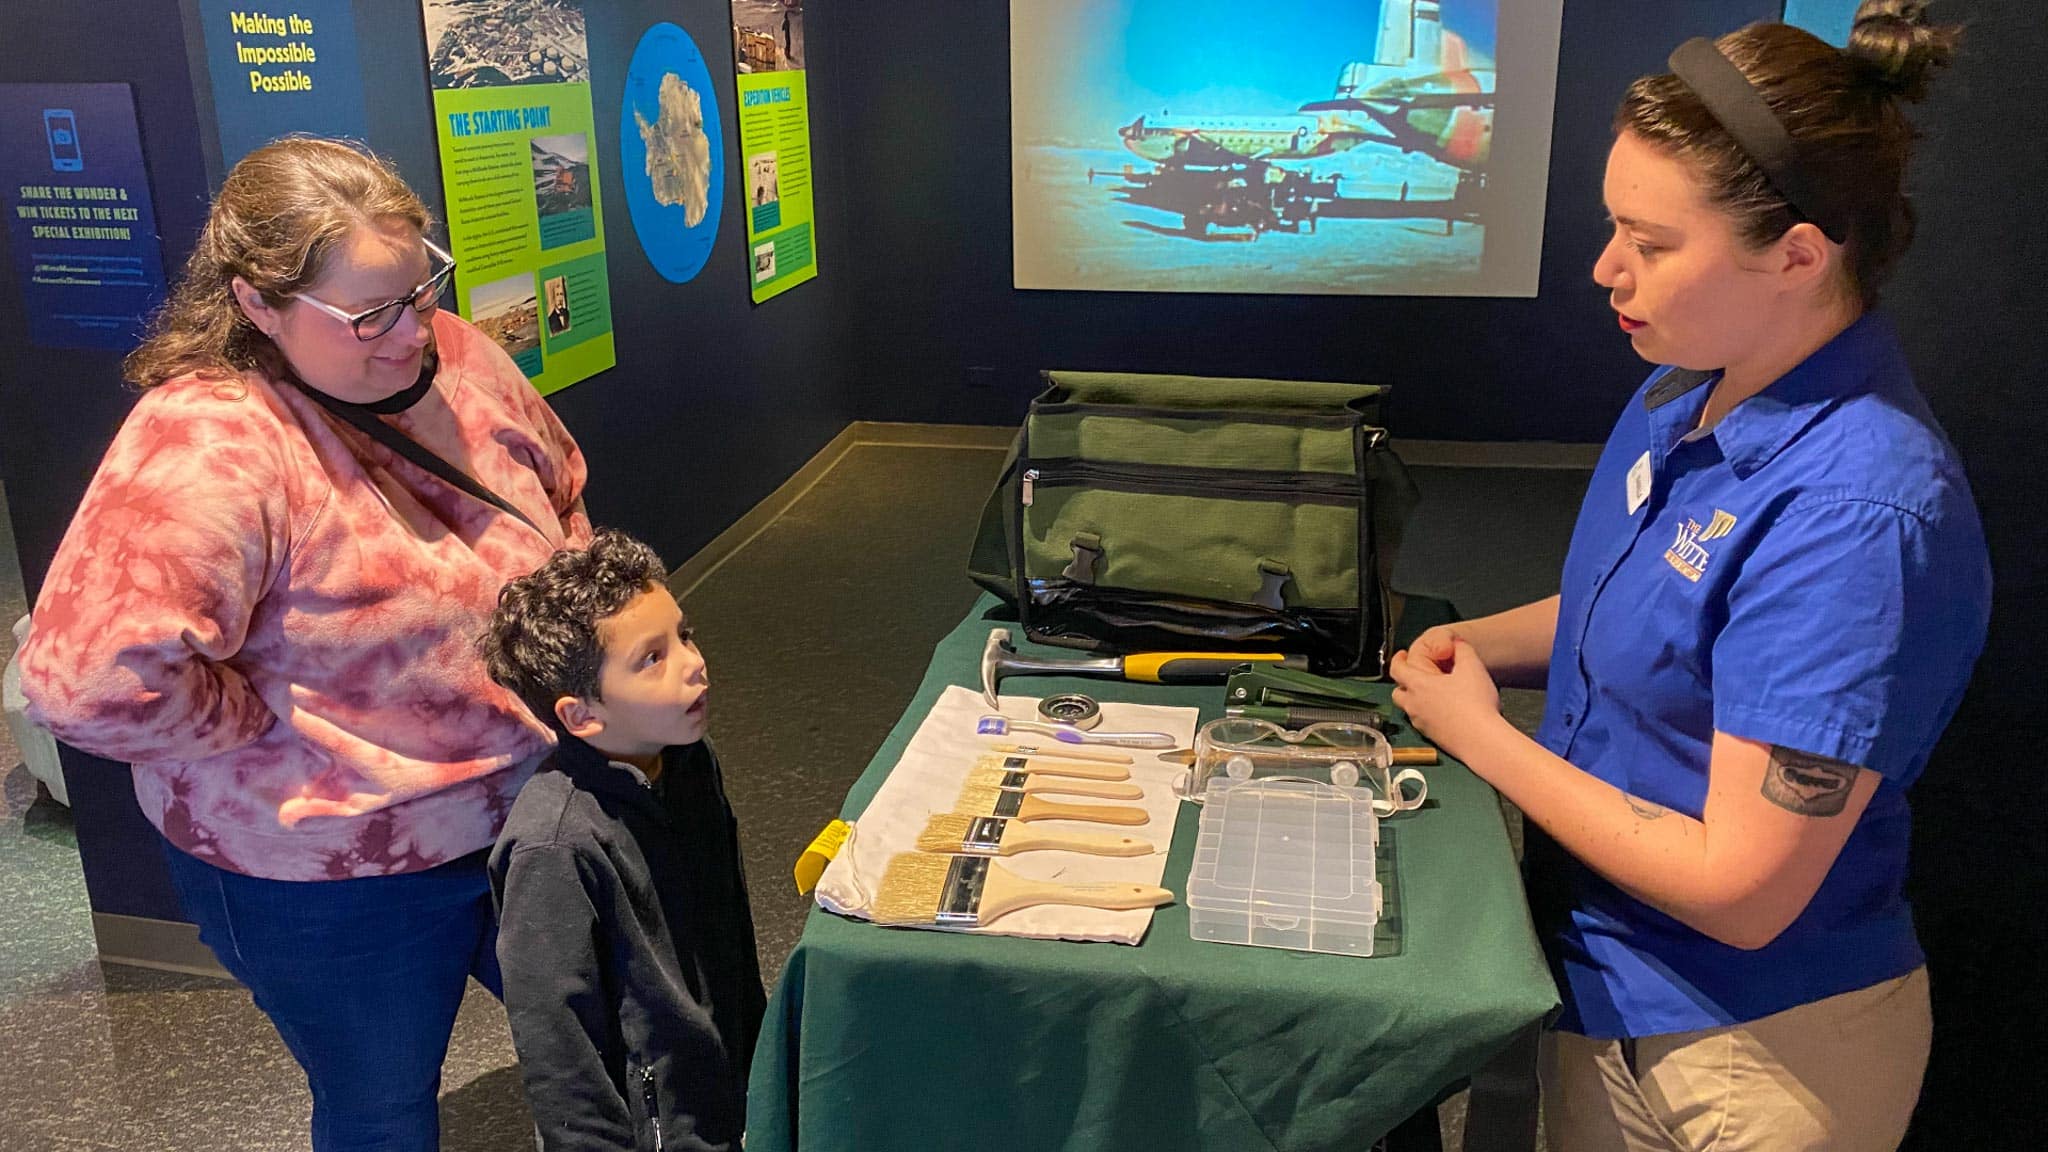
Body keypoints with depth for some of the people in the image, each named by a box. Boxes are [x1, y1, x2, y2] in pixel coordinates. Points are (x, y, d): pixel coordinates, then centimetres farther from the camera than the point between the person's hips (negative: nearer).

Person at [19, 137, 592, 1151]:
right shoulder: (206, 448, -28)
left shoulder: (457, 357, -8)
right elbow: (87, 680, -36)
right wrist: (295, 734, -25)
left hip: (529, 802, 6)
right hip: (333, 883, -6)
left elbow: (562, 495, 11)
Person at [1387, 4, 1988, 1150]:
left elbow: (1739, 891, -28)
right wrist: (1479, 646, -4)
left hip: (1754, 1049, -7)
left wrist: (1483, 737, -18)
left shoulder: (1861, 514, -30)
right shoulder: (1682, 397, -4)